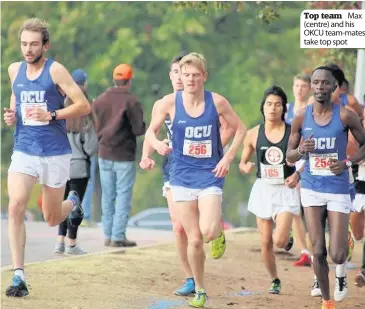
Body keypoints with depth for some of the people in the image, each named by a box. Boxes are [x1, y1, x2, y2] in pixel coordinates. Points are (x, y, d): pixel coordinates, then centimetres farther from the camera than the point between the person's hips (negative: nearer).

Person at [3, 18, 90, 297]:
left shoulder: (55, 70, -10)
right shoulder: (14, 70, 5)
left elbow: (84, 106, -11)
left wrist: (52, 115, -23)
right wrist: (12, 115, 3)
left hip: (55, 153, -3)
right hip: (24, 151, 3)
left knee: (52, 219, 10)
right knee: (15, 207, -19)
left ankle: (72, 202, 48)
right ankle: (19, 276, -15)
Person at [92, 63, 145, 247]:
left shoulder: (99, 100, 5)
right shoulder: (131, 101, -11)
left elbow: (95, 128, 7)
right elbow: (139, 129, -13)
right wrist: (143, 128, 8)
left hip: (104, 154, 5)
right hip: (124, 156, -5)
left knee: (108, 196, 11)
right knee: (123, 196, 0)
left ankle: (108, 235, 12)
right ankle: (118, 236, -4)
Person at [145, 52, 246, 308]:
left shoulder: (217, 102, -6)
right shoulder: (170, 102, -5)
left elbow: (240, 129, 6)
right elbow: (151, 131, 4)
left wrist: (228, 158, -5)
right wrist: (157, 144, -18)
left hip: (210, 174, -1)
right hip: (182, 176, 1)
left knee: (208, 232, -21)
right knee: (194, 239, 2)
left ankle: (219, 231, 18)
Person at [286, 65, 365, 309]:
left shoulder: (345, 116, -9)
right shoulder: (301, 117, -1)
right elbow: (289, 156, 7)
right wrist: (301, 150, -15)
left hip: (338, 190, -2)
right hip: (312, 189, 2)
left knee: (337, 256, -6)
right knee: (318, 251, 0)